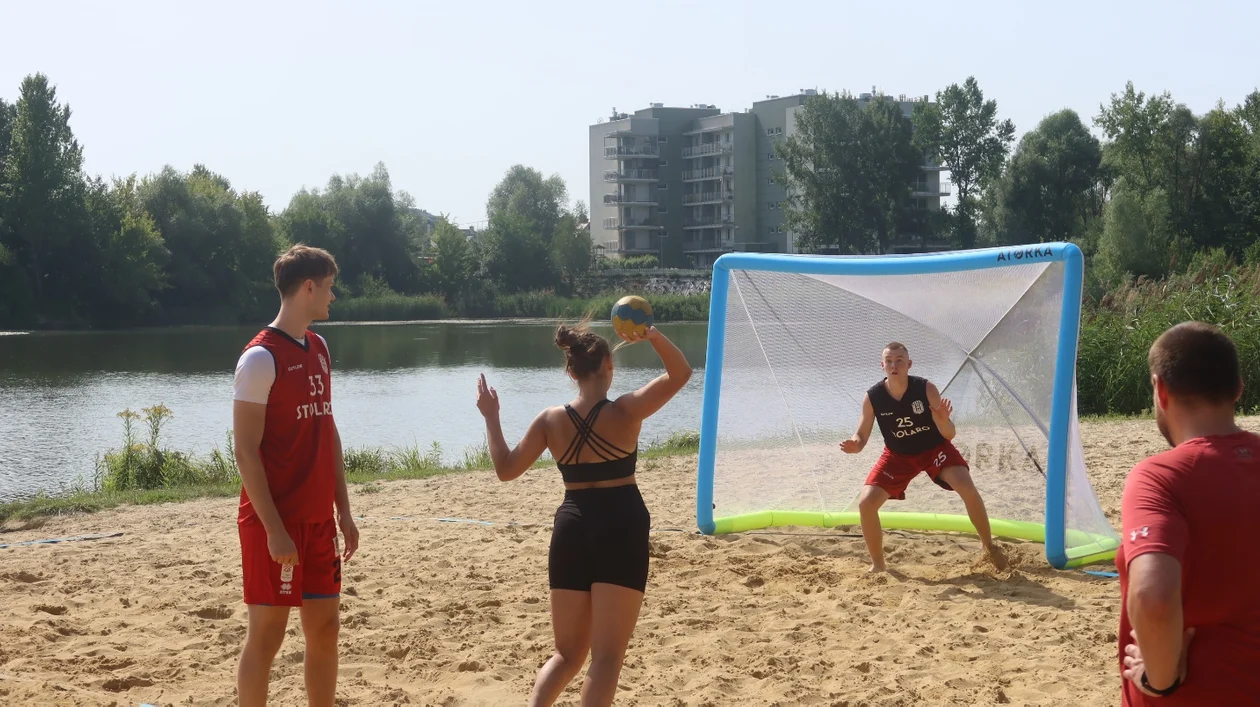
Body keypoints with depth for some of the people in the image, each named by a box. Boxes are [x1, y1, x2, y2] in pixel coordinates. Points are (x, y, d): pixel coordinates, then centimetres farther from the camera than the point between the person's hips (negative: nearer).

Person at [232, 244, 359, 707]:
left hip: (318, 519, 7)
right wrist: (274, 528, -19)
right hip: (275, 521, -7)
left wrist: (343, 510, 13)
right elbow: (246, 451, -16)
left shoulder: (318, 348, 11)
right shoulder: (261, 358, -14)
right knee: (266, 634, 0)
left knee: (324, 626, 11)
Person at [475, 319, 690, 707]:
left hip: (571, 530, 4)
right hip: (621, 530, -4)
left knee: (568, 652, 16)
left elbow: (506, 469, 6)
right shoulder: (625, 412, -9)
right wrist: (652, 334, -13)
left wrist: (491, 417, 16)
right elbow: (680, 373, -2)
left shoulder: (550, 420, -1)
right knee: (607, 656, -2)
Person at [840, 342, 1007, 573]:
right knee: (866, 503, -13)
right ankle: (877, 564, 6)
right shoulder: (872, 397, -20)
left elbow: (949, 435, -21)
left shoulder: (926, 389, -24)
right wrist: (854, 445, -35)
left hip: (935, 448, -2)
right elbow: (861, 436, -11)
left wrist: (944, 421, -44)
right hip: (898, 455, 2)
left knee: (968, 489, -24)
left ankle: (989, 546, 0)